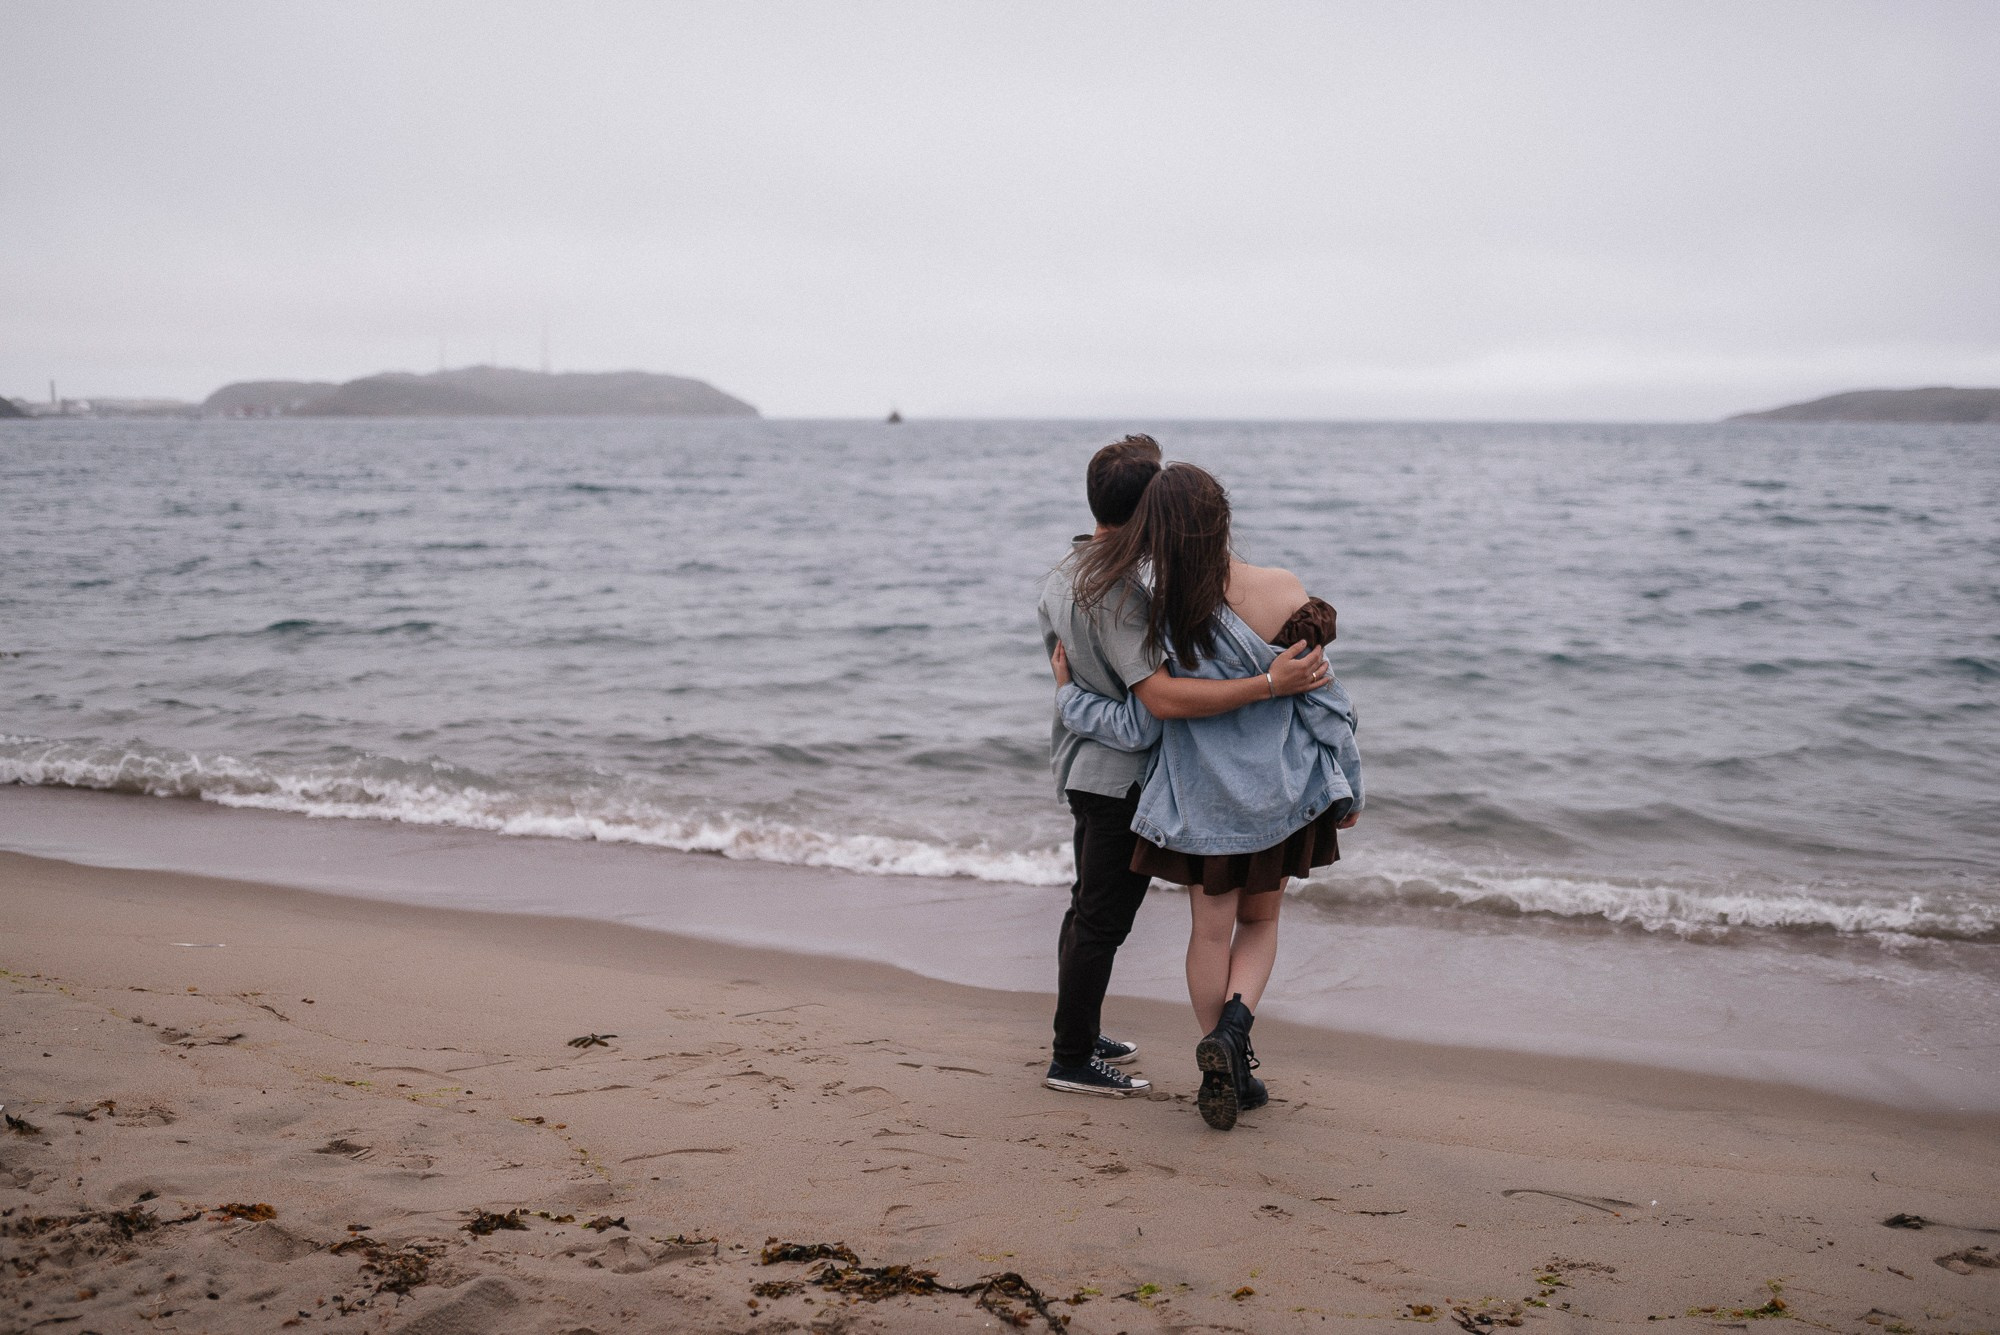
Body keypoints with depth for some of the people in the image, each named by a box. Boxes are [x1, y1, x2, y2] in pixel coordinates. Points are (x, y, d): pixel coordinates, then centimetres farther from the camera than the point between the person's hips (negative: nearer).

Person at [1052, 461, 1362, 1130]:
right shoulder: (1282, 592, -17)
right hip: (1282, 793, 0)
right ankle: (1234, 1024, -4)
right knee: (1260, 922, 20)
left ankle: (1226, 1071, 20)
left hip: (1200, 797, 0)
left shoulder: (1159, 614, -16)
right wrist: (1347, 788, 3)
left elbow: (1139, 728, -11)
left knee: (1211, 931, 15)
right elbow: (1322, 699, -10)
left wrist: (1069, 695, 4)